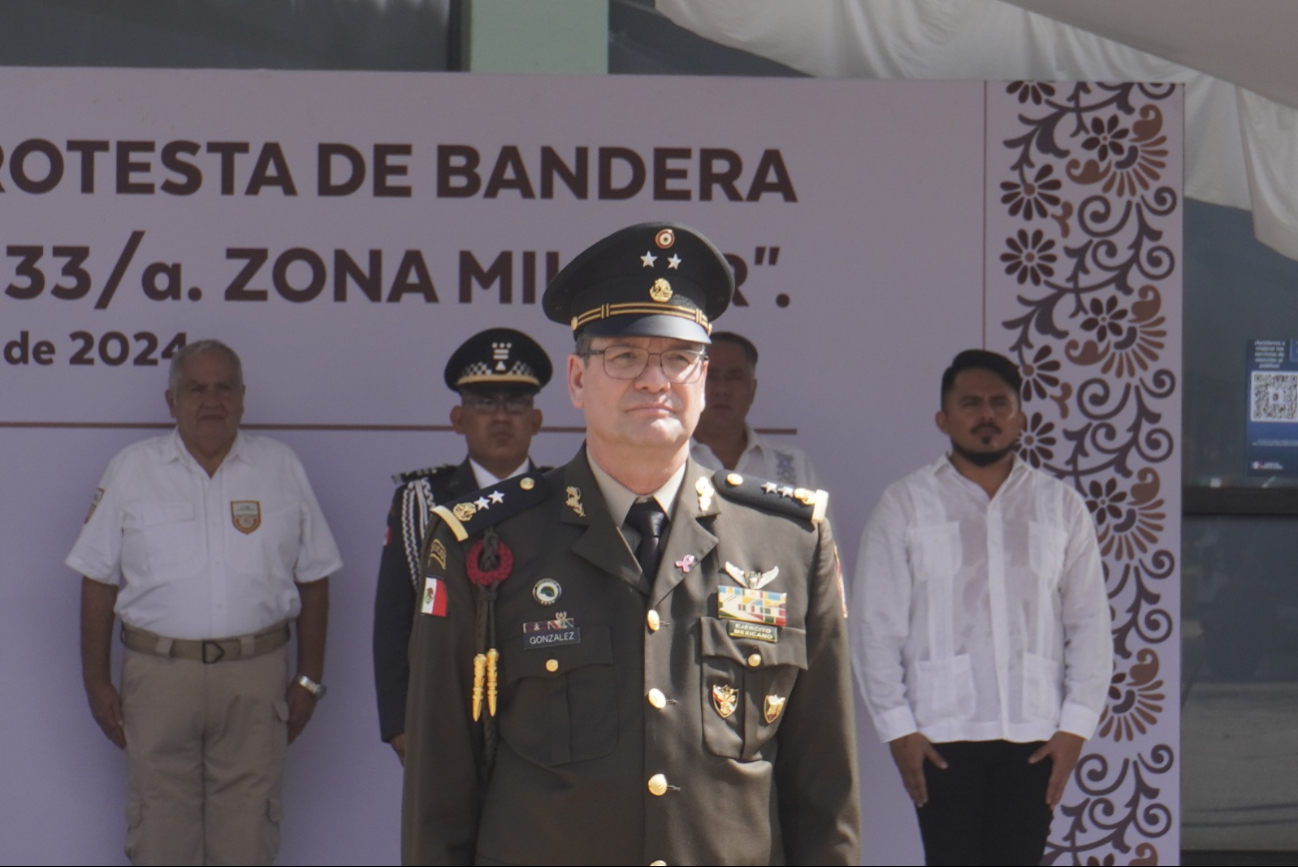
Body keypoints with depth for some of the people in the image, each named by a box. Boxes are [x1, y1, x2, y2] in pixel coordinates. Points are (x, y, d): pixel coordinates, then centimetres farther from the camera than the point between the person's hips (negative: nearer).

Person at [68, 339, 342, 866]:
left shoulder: (281, 469, 7)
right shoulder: (132, 470, 5)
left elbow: (313, 579, 10)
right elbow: (99, 581, 6)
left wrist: (309, 679, 6)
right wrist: (96, 683, 2)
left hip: (256, 675, 0)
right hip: (158, 670, 0)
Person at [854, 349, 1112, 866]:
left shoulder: (1060, 507, 9)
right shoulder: (905, 506, 4)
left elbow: (1089, 624, 8)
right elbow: (878, 627, 2)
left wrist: (1075, 725, -1)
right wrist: (898, 727, -6)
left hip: (1034, 736, 2)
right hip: (941, 735, -2)